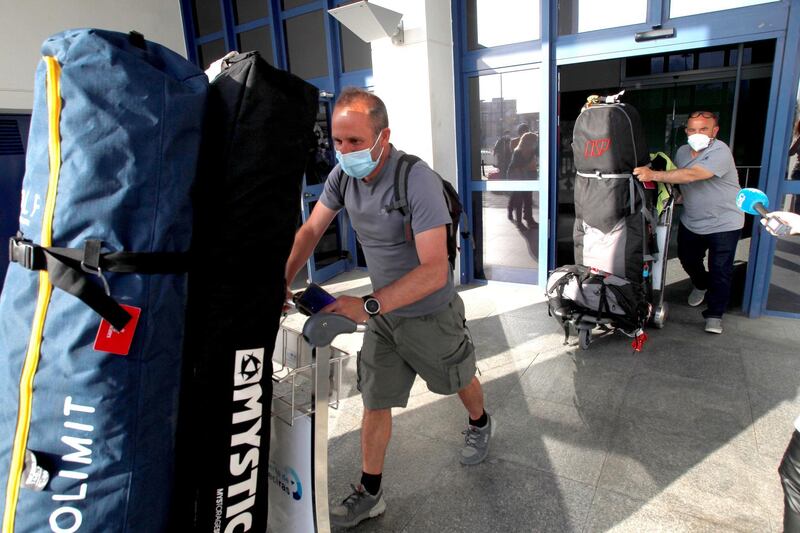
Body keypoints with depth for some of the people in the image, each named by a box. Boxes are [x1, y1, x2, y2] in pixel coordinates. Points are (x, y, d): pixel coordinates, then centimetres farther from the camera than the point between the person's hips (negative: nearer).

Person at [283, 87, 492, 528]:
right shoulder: (343, 175, -10)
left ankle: (480, 424, 56)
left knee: (459, 380, 23)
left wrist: (367, 306, -39)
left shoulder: (417, 180, -30)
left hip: (430, 314, -4)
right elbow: (310, 230, 0)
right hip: (383, 313, 5)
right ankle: (369, 494, 29)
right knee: (375, 401, 10)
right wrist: (282, 282, -14)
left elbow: (434, 271, -35)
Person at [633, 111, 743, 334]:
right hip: (691, 222, 7)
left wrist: (654, 175, -43)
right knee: (688, 260, 20)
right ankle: (701, 285, 50)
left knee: (720, 270, -3)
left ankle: (714, 315, 8)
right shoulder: (682, 151, 1)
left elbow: (691, 175, -37)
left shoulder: (720, 152, -23)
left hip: (723, 223, -7)